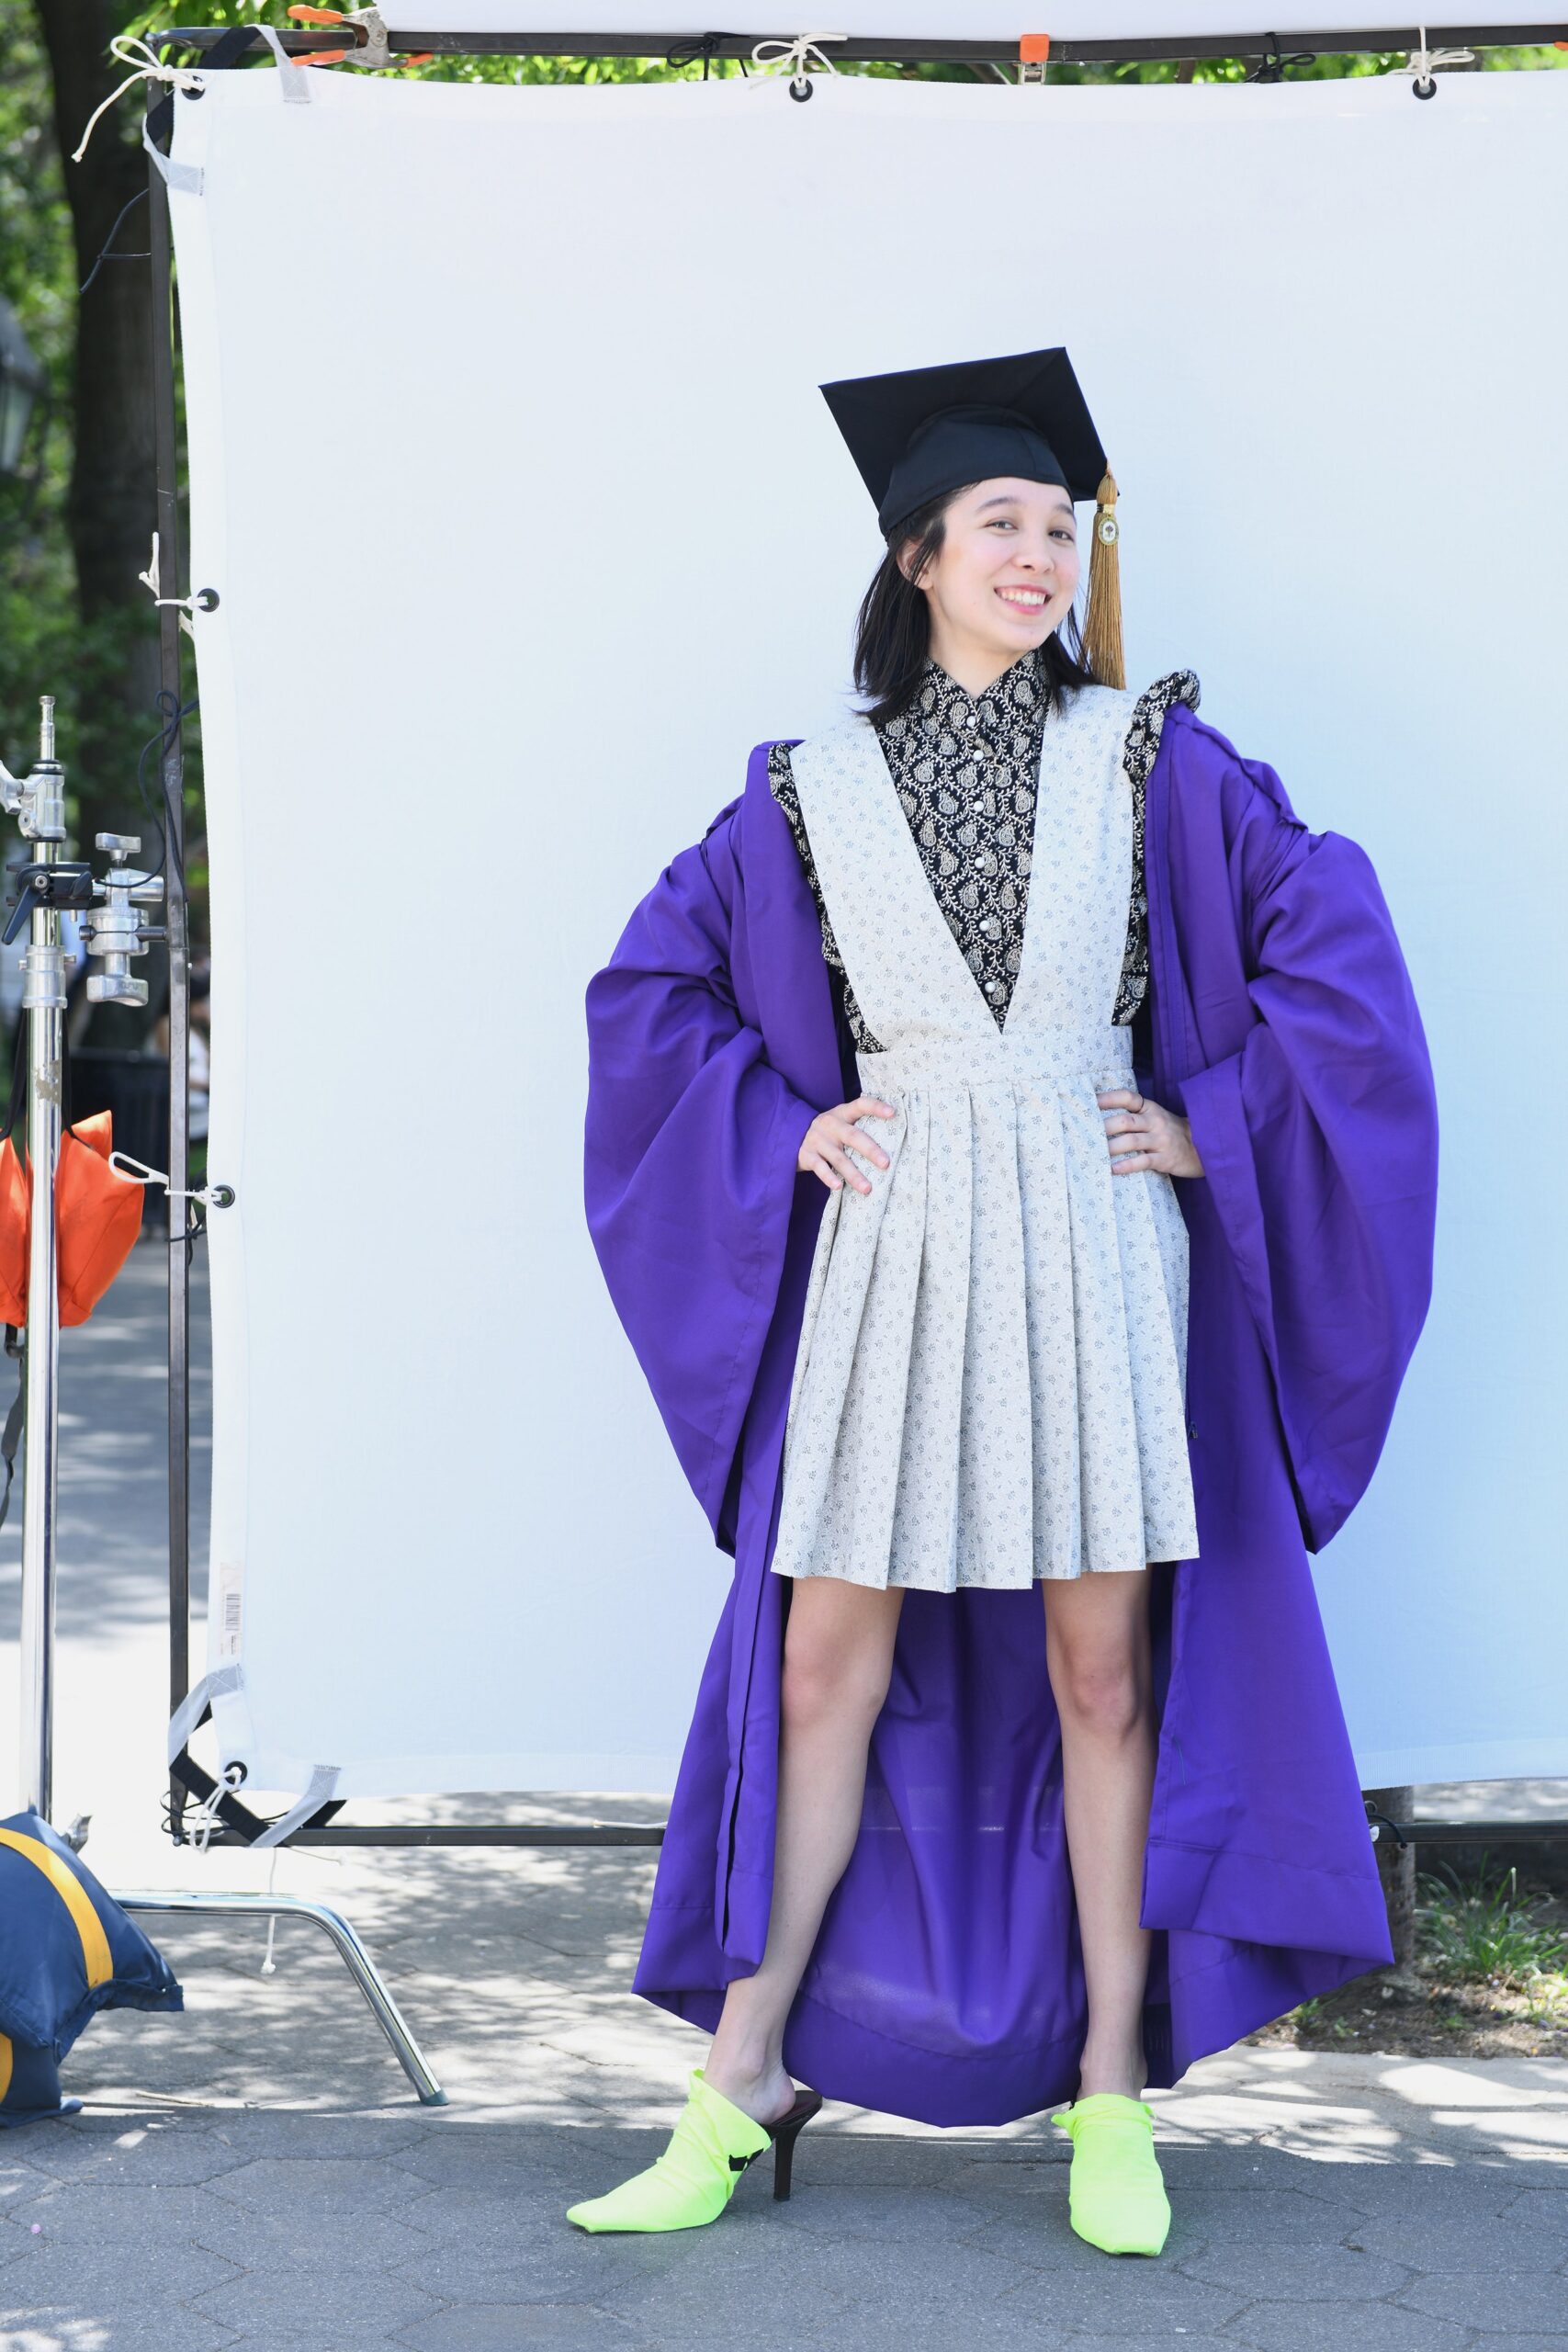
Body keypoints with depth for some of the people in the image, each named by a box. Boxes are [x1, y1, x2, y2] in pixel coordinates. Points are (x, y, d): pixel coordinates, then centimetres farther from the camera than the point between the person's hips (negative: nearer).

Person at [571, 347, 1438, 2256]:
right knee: (826, 1672, 2)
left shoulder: (1145, 756, 5)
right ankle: (743, 2087, 11)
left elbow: (1324, 923, 3)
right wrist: (781, 1135, 3)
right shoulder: (812, 795, 6)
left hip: (1099, 1251, 0)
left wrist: (1215, 1117, -3)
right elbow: (653, 980, 13)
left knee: (1101, 1675, 2)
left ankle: (1111, 2096, 11)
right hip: (894, 1259, 1)